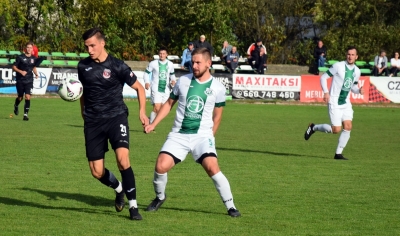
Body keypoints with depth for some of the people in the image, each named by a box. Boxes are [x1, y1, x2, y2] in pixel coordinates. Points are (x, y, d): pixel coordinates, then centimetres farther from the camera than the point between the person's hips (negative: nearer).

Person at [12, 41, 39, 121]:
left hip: (29, 81, 2)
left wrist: (36, 74, 1)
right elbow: (14, 67, -4)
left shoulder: (34, 58, 3)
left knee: (28, 97, -12)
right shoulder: (20, 57, -8)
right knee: (20, 97, 9)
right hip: (20, 80, -2)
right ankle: (16, 106, 44)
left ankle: (25, 114, -8)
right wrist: (20, 71, -21)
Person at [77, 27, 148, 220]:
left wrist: (142, 112, -7)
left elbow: (139, 87, 3)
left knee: (122, 159, -25)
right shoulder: (83, 66, 3)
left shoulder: (117, 66, -8)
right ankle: (119, 189, 34)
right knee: (97, 172, 0)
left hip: (116, 117, -4)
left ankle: (133, 206, -13)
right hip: (93, 121, 4)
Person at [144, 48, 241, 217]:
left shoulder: (217, 88, -1)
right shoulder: (183, 81, 4)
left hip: (202, 135, -2)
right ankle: (160, 197, 17)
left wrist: (210, 136, 8)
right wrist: (153, 124, 7)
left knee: (212, 167, -22)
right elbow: (169, 104, 14)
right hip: (178, 135, 2)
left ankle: (230, 206, -8)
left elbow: (217, 115, 9)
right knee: (161, 166, -13)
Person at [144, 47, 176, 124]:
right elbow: (146, 73, 5)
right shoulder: (153, 63, -4)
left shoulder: (170, 64, 7)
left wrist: (173, 80, 0)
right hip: (156, 89, -5)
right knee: (156, 108, -17)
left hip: (166, 90, 5)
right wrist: (146, 82, -12)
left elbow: (172, 75, 22)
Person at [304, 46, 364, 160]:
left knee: (348, 126, -8)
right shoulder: (338, 66, -11)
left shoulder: (357, 71, 7)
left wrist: (359, 90, -2)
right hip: (334, 102, -6)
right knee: (336, 129, -10)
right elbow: (323, 77, -5)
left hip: (346, 103, 6)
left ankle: (338, 153, 3)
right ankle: (314, 127, 16)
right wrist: (326, 92, -18)